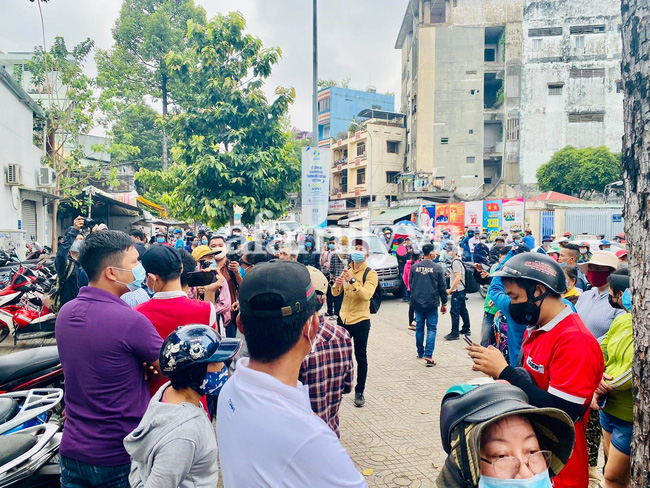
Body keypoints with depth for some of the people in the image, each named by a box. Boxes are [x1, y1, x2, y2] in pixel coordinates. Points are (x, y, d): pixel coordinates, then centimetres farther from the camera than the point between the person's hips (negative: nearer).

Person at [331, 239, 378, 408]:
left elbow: (367, 294, -24)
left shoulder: (370, 273, -8)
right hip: (343, 318, 5)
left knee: (361, 358, 5)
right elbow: (336, 293, 5)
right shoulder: (347, 271, 9)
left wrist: (352, 280, -33)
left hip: (360, 321, -5)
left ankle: (359, 392, 16)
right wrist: (337, 284, -16)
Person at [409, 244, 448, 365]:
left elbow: (410, 284, 8)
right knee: (431, 328, 3)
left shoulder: (414, 267, -2)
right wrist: (444, 303, 7)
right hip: (432, 303, -3)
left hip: (417, 303, 3)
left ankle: (420, 352, 28)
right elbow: (442, 287, -3)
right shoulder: (437, 268, -9)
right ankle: (428, 356, -5)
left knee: (419, 327, 16)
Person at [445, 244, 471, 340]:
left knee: (454, 312, -7)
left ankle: (455, 333, -4)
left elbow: (458, 277, -21)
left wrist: (450, 289, -18)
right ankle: (466, 329, 26)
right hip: (461, 290, 11)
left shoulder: (455, 262, -16)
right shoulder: (458, 261, 16)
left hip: (457, 291, -11)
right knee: (463, 310, 17)